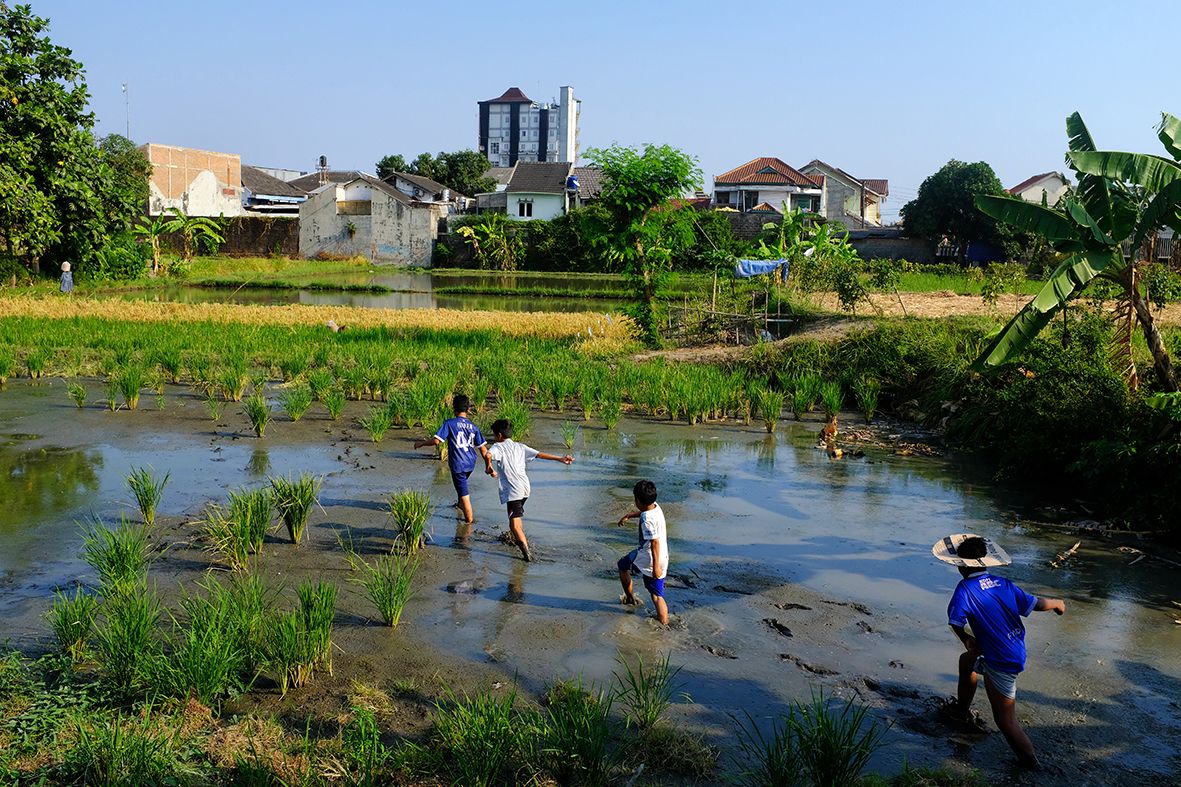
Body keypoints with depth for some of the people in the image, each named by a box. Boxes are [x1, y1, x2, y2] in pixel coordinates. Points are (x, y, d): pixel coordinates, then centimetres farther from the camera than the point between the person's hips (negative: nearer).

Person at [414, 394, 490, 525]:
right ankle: (460, 503, 53)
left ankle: (469, 518, 9)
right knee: (462, 484, 33)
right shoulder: (474, 427, 1)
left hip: (457, 464, -6)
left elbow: (436, 441, -18)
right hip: (470, 464, 6)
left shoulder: (449, 423, -12)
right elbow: (483, 448, 0)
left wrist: (422, 443, -1)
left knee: (463, 492, 2)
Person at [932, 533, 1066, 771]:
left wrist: (967, 640, -1)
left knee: (1006, 721, 3)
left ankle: (1031, 764, 11)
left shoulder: (965, 589, -19)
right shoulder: (1003, 583, -3)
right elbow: (1036, 604, -3)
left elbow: (956, 622, -23)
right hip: (1015, 651, 8)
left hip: (1001, 664, -8)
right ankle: (962, 711, 48)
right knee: (966, 661, 32)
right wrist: (1058, 603, 19)